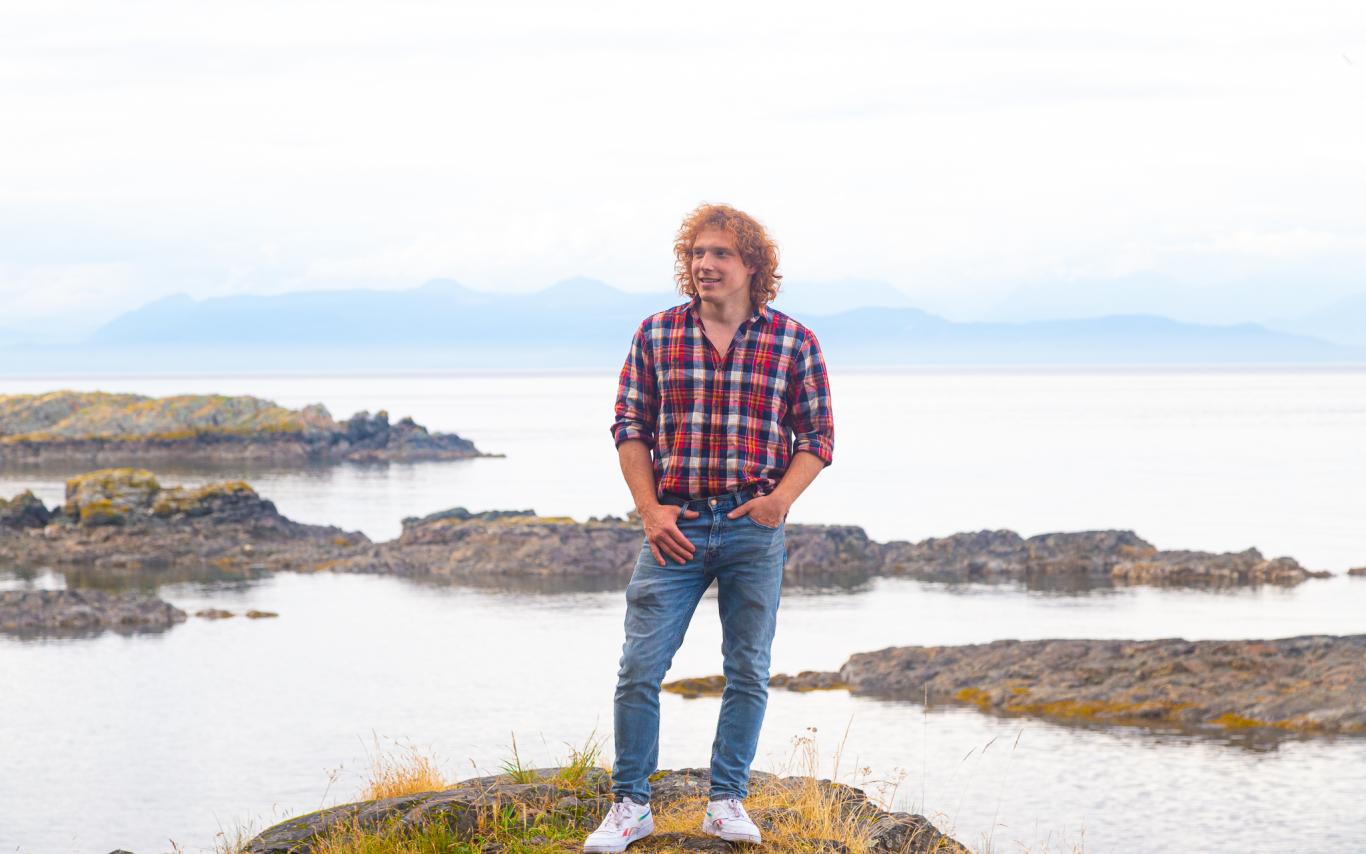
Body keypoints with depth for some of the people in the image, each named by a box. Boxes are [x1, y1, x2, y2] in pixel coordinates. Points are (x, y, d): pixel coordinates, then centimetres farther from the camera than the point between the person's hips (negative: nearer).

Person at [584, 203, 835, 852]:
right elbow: (630, 428, 7)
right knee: (640, 666, -4)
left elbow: (817, 437, 5)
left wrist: (782, 496, -13)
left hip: (754, 529, 0)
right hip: (675, 525, 0)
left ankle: (727, 801, 19)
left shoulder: (793, 343, 2)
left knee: (748, 672, 6)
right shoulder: (656, 335, 5)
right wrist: (650, 510, -5)